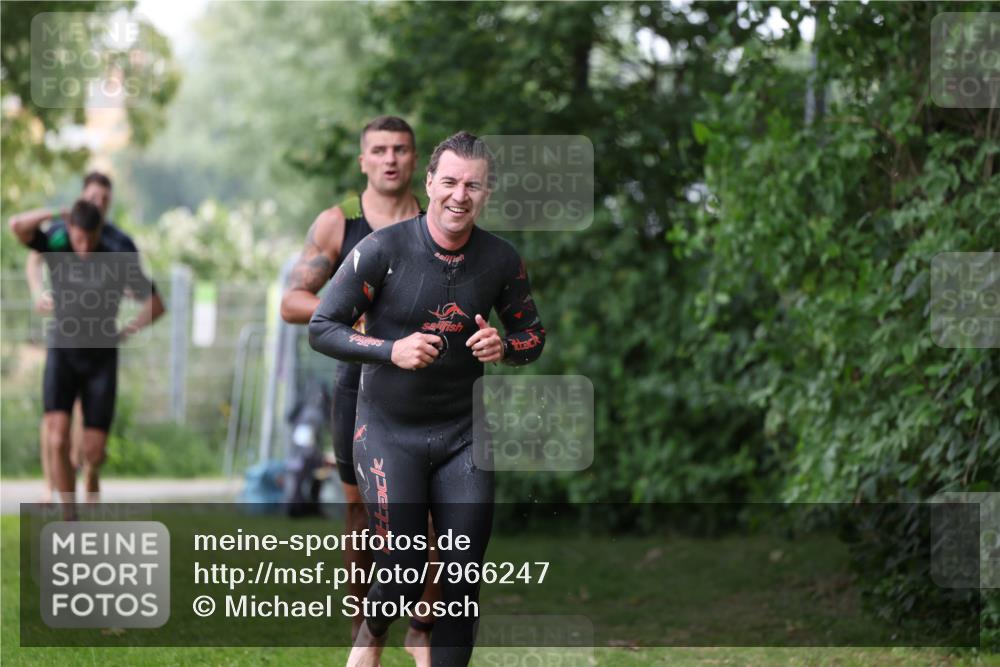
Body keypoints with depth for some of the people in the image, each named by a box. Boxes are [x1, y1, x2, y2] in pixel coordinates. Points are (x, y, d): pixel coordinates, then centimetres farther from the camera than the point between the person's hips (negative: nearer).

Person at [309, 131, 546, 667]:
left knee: (463, 577, 0)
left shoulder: (500, 260, -3)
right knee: (403, 573, -4)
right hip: (389, 431, -3)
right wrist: (392, 351, -26)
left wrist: (504, 347, -14)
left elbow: (532, 334, 10)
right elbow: (321, 328, -11)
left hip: (462, 432, 3)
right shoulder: (384, 250, -14)